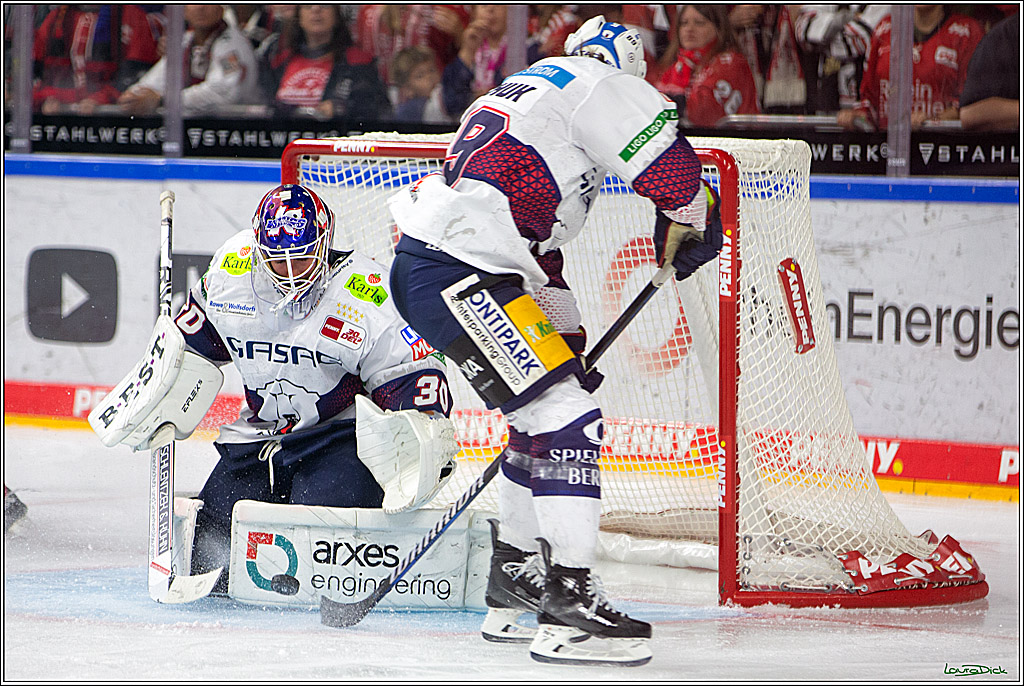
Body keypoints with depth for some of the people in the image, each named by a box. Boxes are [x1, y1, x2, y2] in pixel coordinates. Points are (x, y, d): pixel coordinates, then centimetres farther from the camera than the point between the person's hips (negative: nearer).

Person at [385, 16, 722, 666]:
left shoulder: (522, 92, 31)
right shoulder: (600, 84, 2)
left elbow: (541, 254, 33)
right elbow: (671, 168, -9)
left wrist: (567, 344, 32)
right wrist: (697, 219, 12)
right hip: (459, 276, -10)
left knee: (546, 414, 22)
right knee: (568, 421, -11)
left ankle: (514, 584, 30)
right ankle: (567, 603, -16)